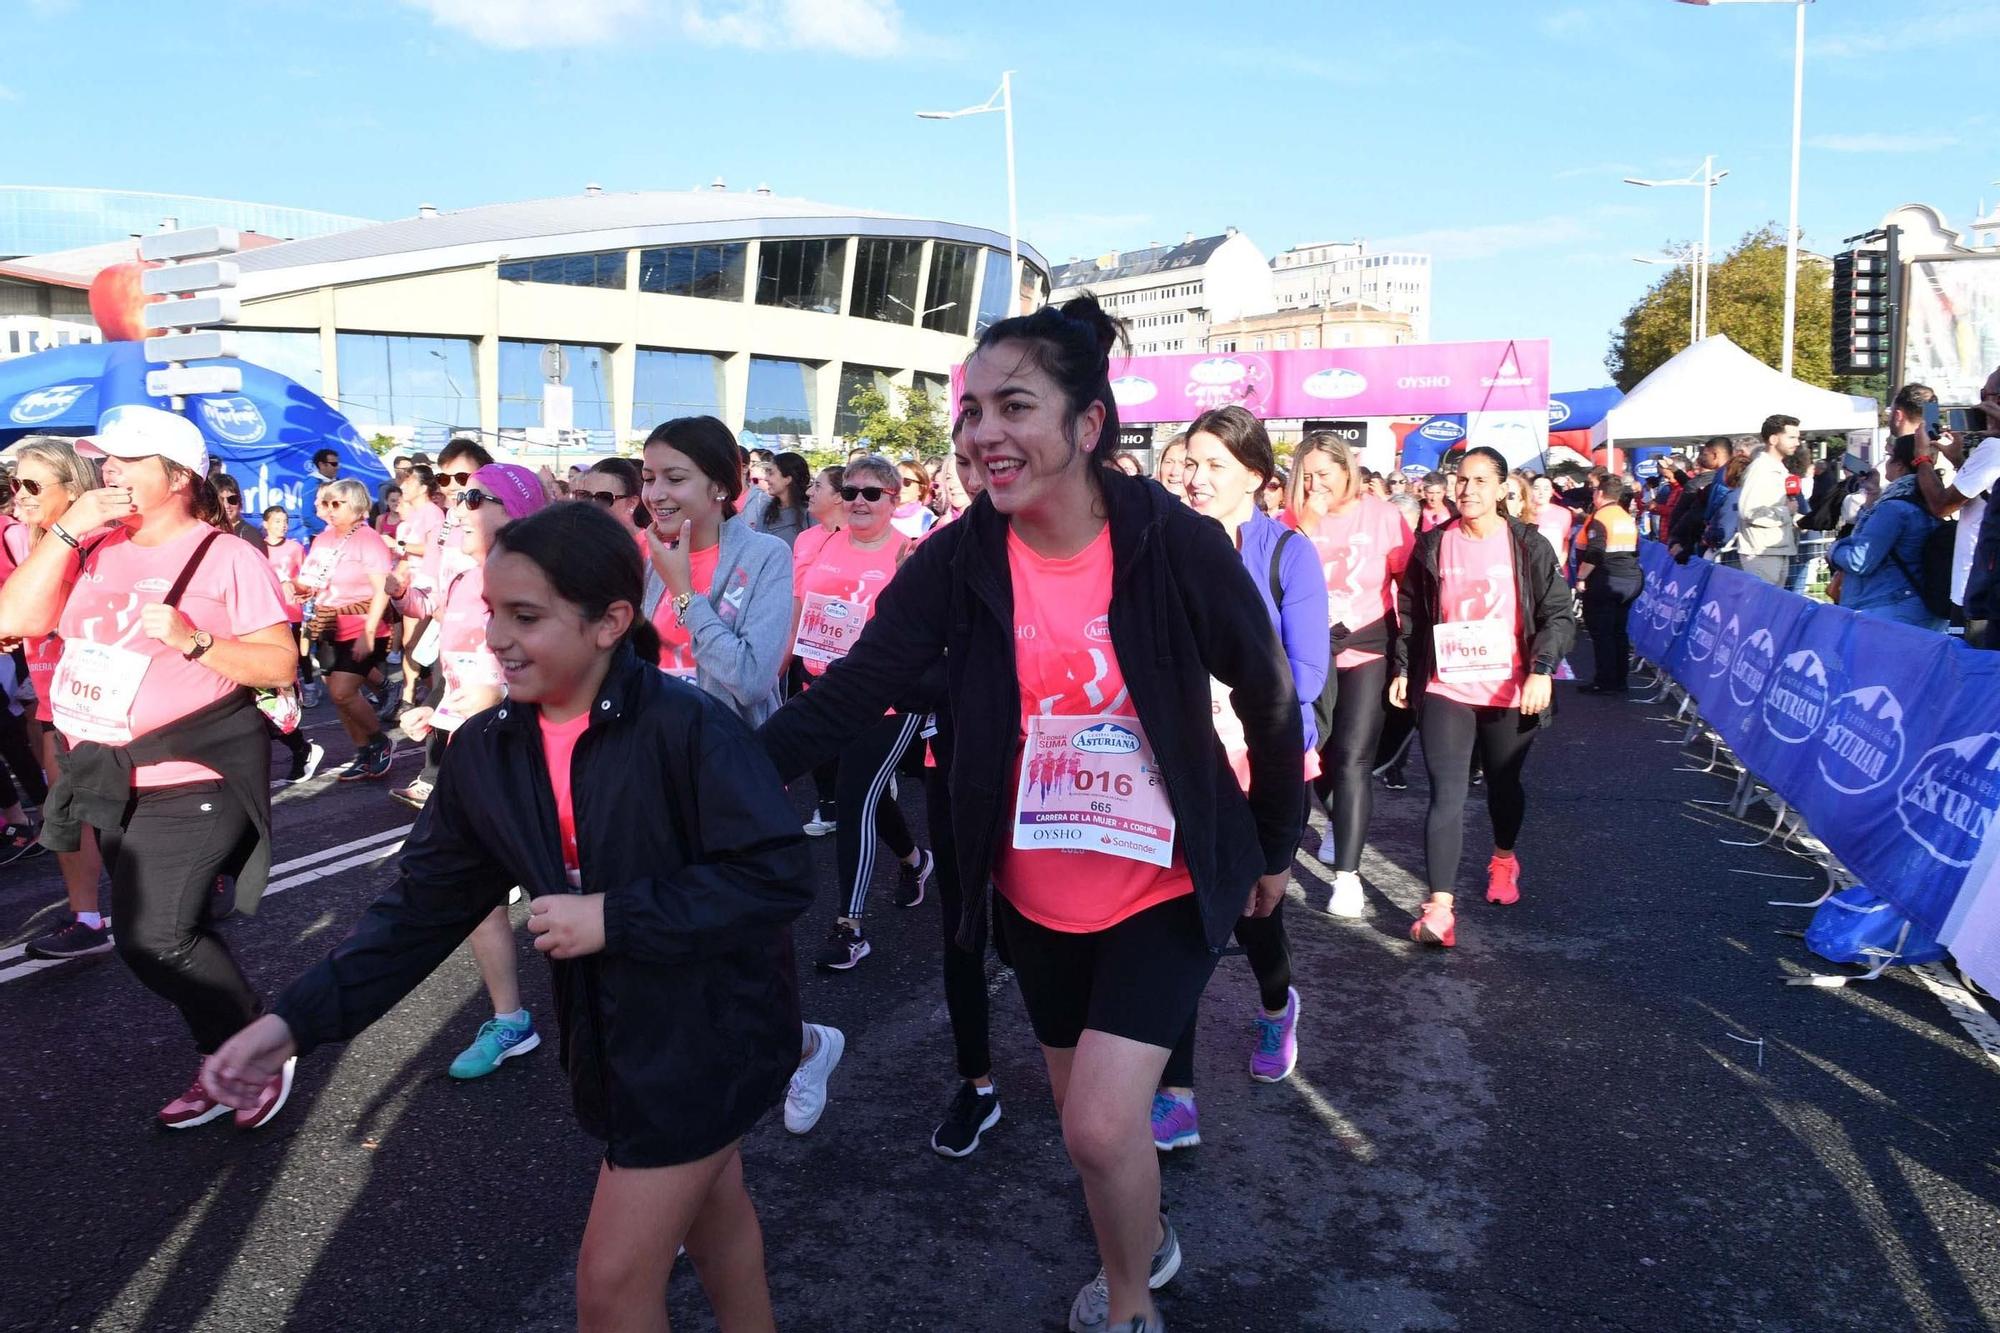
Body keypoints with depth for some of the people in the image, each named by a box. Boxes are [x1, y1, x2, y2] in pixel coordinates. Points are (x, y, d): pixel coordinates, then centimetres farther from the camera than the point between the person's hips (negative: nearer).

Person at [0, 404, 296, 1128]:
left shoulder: (225, 556, -8)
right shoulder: (91, 549, 8)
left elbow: (280, 665, -10)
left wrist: (194, 640, -24)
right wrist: (67, 530, -8)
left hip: (192, 782, -7)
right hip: (110, 783, 7)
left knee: (153, 939, -13)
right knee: (175, 934, 14)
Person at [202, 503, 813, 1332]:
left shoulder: (685, 727, -25)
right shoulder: (485, 751, -4)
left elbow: (775, 878, -26)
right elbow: (427, 904, 1)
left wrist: (613, 917, -25)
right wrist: (300, 1017, -8)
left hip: (706, 1032, -6)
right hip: (613, 1035, 6)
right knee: (713, 1213, 27)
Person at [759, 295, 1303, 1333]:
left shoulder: (1178, 548, -19)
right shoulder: (955, 562, -12)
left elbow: (1268, 703, -6)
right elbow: (850, 692, -18)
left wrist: (1275, 844, 5)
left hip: (1164, 886, -3)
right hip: (1035, 894, 4)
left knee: (1101, 1124, -10)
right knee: (1086, 1110, 19)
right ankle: (1146, 1243, 50)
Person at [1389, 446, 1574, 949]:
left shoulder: (1528, 547, -2)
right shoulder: (1432, 545, 2)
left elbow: (1558, 616, -4)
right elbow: (1411, 615, 9)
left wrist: (1541, 671, -17)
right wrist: (1403, 670, 7)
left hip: (1509, 693, 1)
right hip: (1445, 691, 0)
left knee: (1504, 784, 20)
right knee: (1446, 795, -10)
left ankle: (1503, 858, 49)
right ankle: (1439, 908, -14)